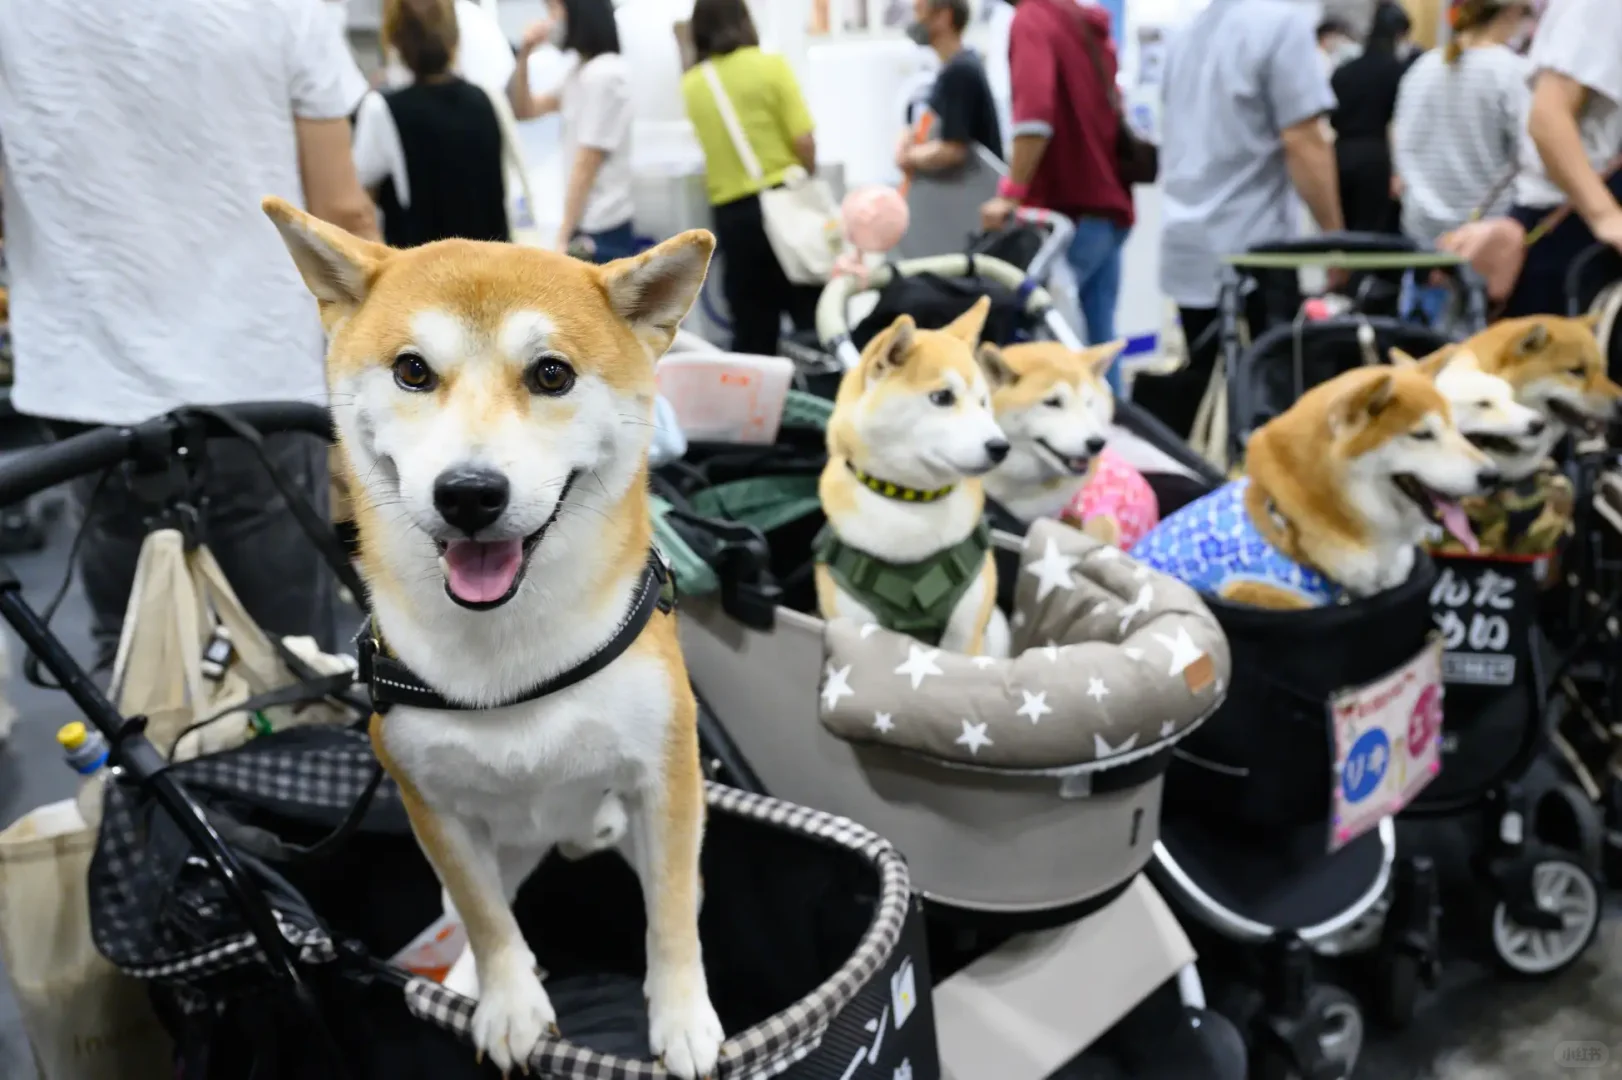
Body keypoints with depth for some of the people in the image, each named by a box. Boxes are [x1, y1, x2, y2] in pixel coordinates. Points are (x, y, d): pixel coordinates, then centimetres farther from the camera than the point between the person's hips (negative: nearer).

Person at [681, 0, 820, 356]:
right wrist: (806, 179, 8)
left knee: (751, 330, 7)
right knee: (812, 316, 5)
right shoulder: (770, 66, -4)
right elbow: (804, 142, -9)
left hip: (730, 214, 3)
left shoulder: (691, 84, 7)